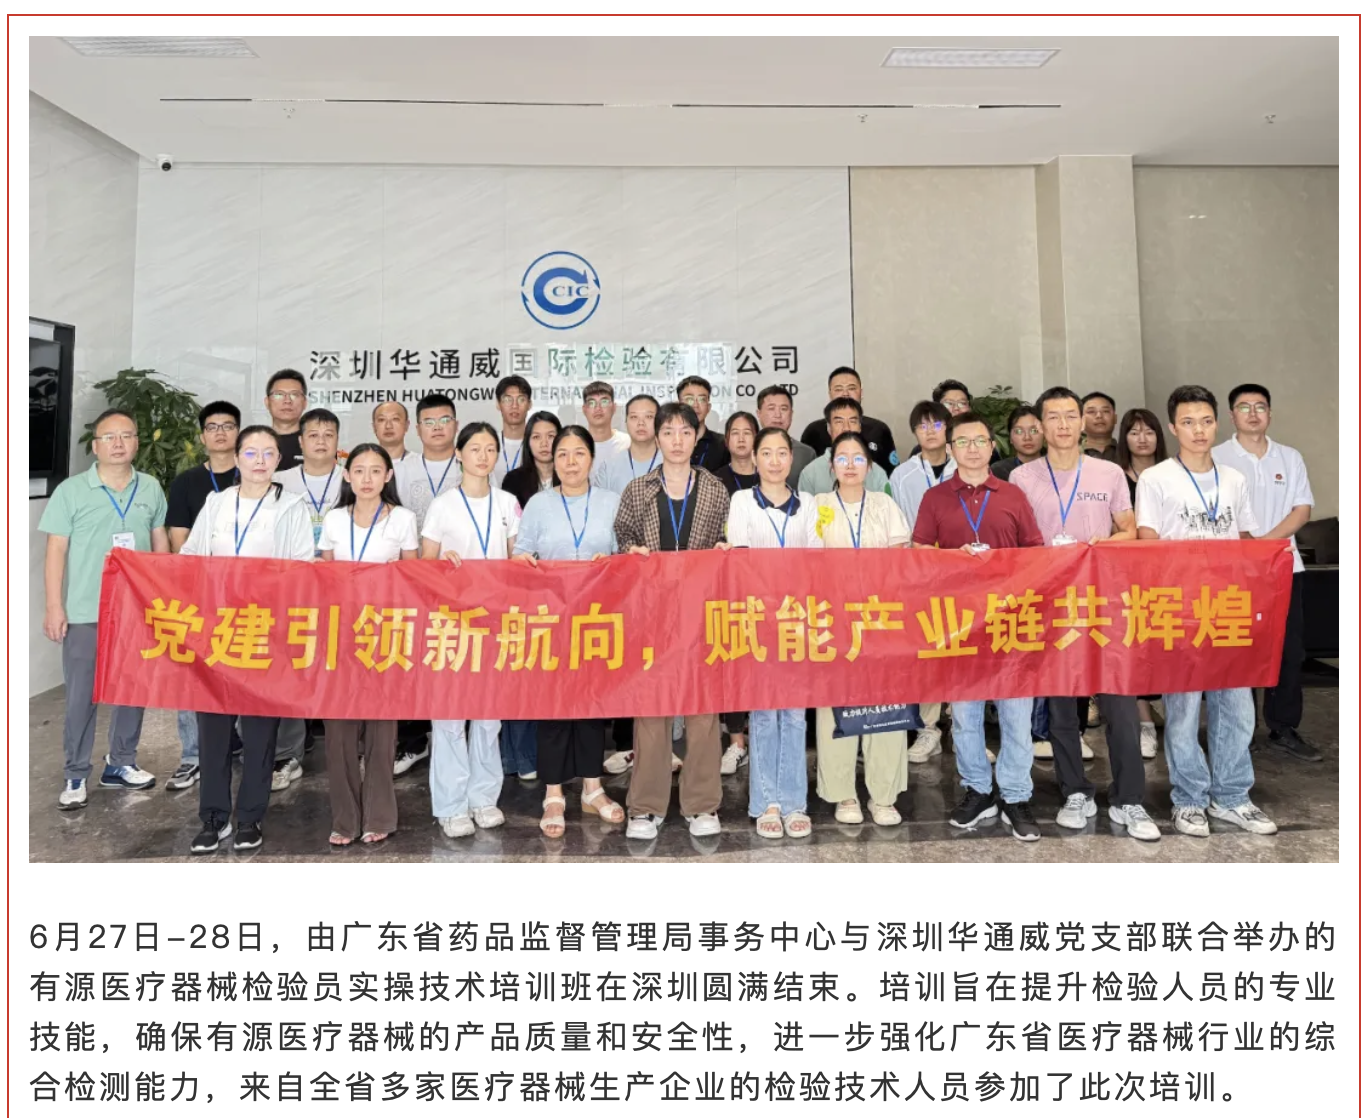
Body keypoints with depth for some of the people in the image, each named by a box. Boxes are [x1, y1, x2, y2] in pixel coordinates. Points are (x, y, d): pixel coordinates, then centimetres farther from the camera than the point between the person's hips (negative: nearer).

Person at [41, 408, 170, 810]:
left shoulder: (151, 489, 6)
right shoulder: (71, 491, -3)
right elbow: (56, 552, -3)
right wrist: (54, 607, -8)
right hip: (85, 613, -3)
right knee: (82, 696, 3)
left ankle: (121, 763, 26)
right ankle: (75, 776, 15)